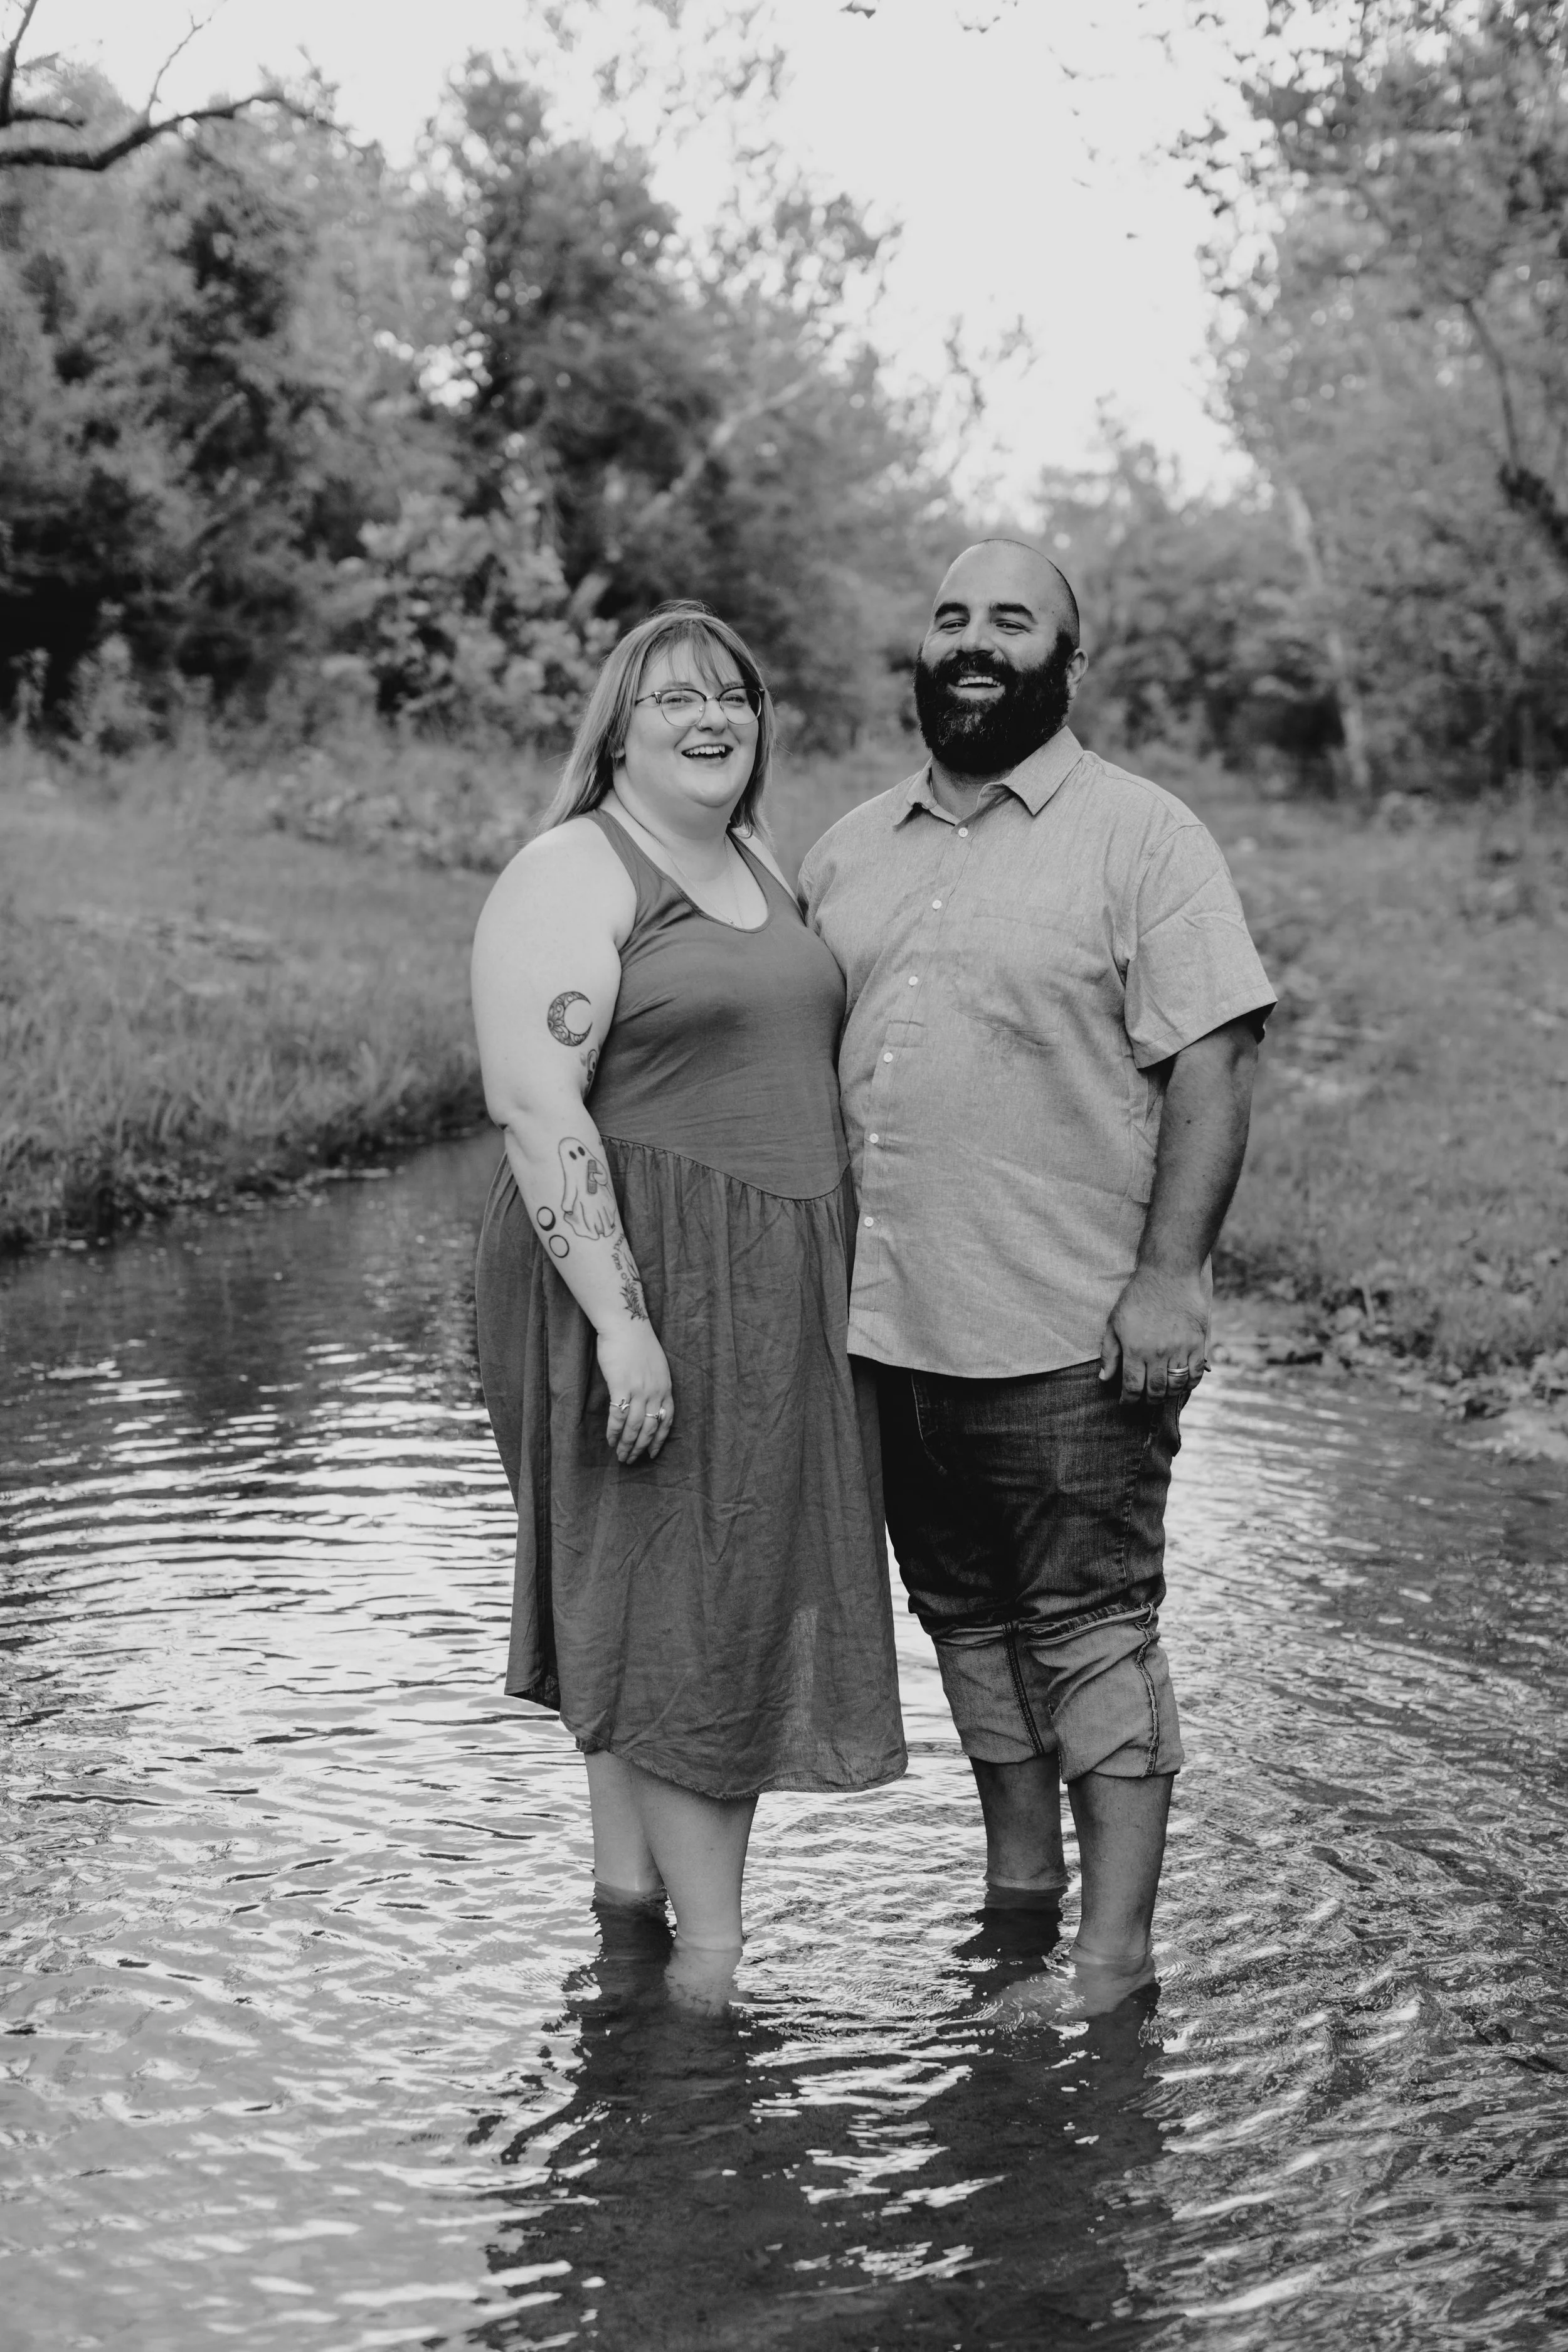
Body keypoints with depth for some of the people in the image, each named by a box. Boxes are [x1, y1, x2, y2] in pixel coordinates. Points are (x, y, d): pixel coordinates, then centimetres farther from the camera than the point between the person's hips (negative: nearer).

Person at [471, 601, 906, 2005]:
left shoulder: (763, 866, 16)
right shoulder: (569, 878, -10)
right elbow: (536, 1105, -18)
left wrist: (850, 1280, 18)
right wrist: (620, 1319, -24)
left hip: (784, 1289, 8)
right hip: (637, 1277, -8)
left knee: (745, 1595, 10)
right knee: (676, 1603, -4)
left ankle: (629, 1899, 21)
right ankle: (708, 1946, 3)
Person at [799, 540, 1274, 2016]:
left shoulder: (1141, 839, -4)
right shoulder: (850, 851, 13)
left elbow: (1211, 1064, -10)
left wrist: (1171, 1274, -18)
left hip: (1069, 1333, -6)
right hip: (886, 1326, 6)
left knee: (1091, 1628, 0)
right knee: (965, 1616, 16)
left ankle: (1115, 1953, 8)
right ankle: (1017, 1889, 31)